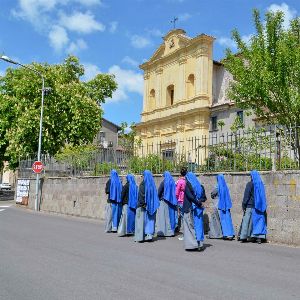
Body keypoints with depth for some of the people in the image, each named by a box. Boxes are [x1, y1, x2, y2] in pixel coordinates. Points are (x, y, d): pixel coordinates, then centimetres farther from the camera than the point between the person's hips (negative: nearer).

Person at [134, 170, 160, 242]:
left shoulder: (143, 184, -11)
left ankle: (140, 236, 3)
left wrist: (142, 204, -17)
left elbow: (141, 195, -17)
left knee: (142, 220, 1)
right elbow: (155, 195, 9)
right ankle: (149, 235, 7)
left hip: (143, 205, -5)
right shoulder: (152, 184, 6)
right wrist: (153, 204, 13)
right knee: (150, 220, 10)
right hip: (151, 205, 5)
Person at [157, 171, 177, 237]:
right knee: (171, 216, 11)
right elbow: (174, 193, 8)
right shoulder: (172, 182, 5)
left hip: (164, 201, -5)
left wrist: (159, 198, 8)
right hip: (171, 202, 5)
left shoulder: (163, 182, -10)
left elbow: (159, 192, -9)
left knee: (163, 216, 0)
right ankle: (171, 231, 15)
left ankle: (163, 231, -1)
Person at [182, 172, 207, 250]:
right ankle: (199, 244, 14)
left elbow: (190, 196, -20)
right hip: (198, 210, 5)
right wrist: (199, 201, -6)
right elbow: (204, 198, 4)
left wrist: (197, 202, -13)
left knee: (190, 226, 2)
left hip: (189, 209, -5)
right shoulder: (200, 186, 9)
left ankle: (192, 244, 1)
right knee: (198, 225, 12)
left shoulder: (187, 185, -8)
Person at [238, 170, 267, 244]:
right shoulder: (261, 184, 7)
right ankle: (259, 237, 1)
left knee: (246, 220, 3)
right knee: (259, 220, 7)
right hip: (259, 206, 5)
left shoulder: (250, 184, -9)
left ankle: (243, 237, 6)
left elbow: (246, 195, -12)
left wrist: (244, 205, -9)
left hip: (250, 205, -5)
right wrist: (263, 206, 16)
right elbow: (262, 196, 11)